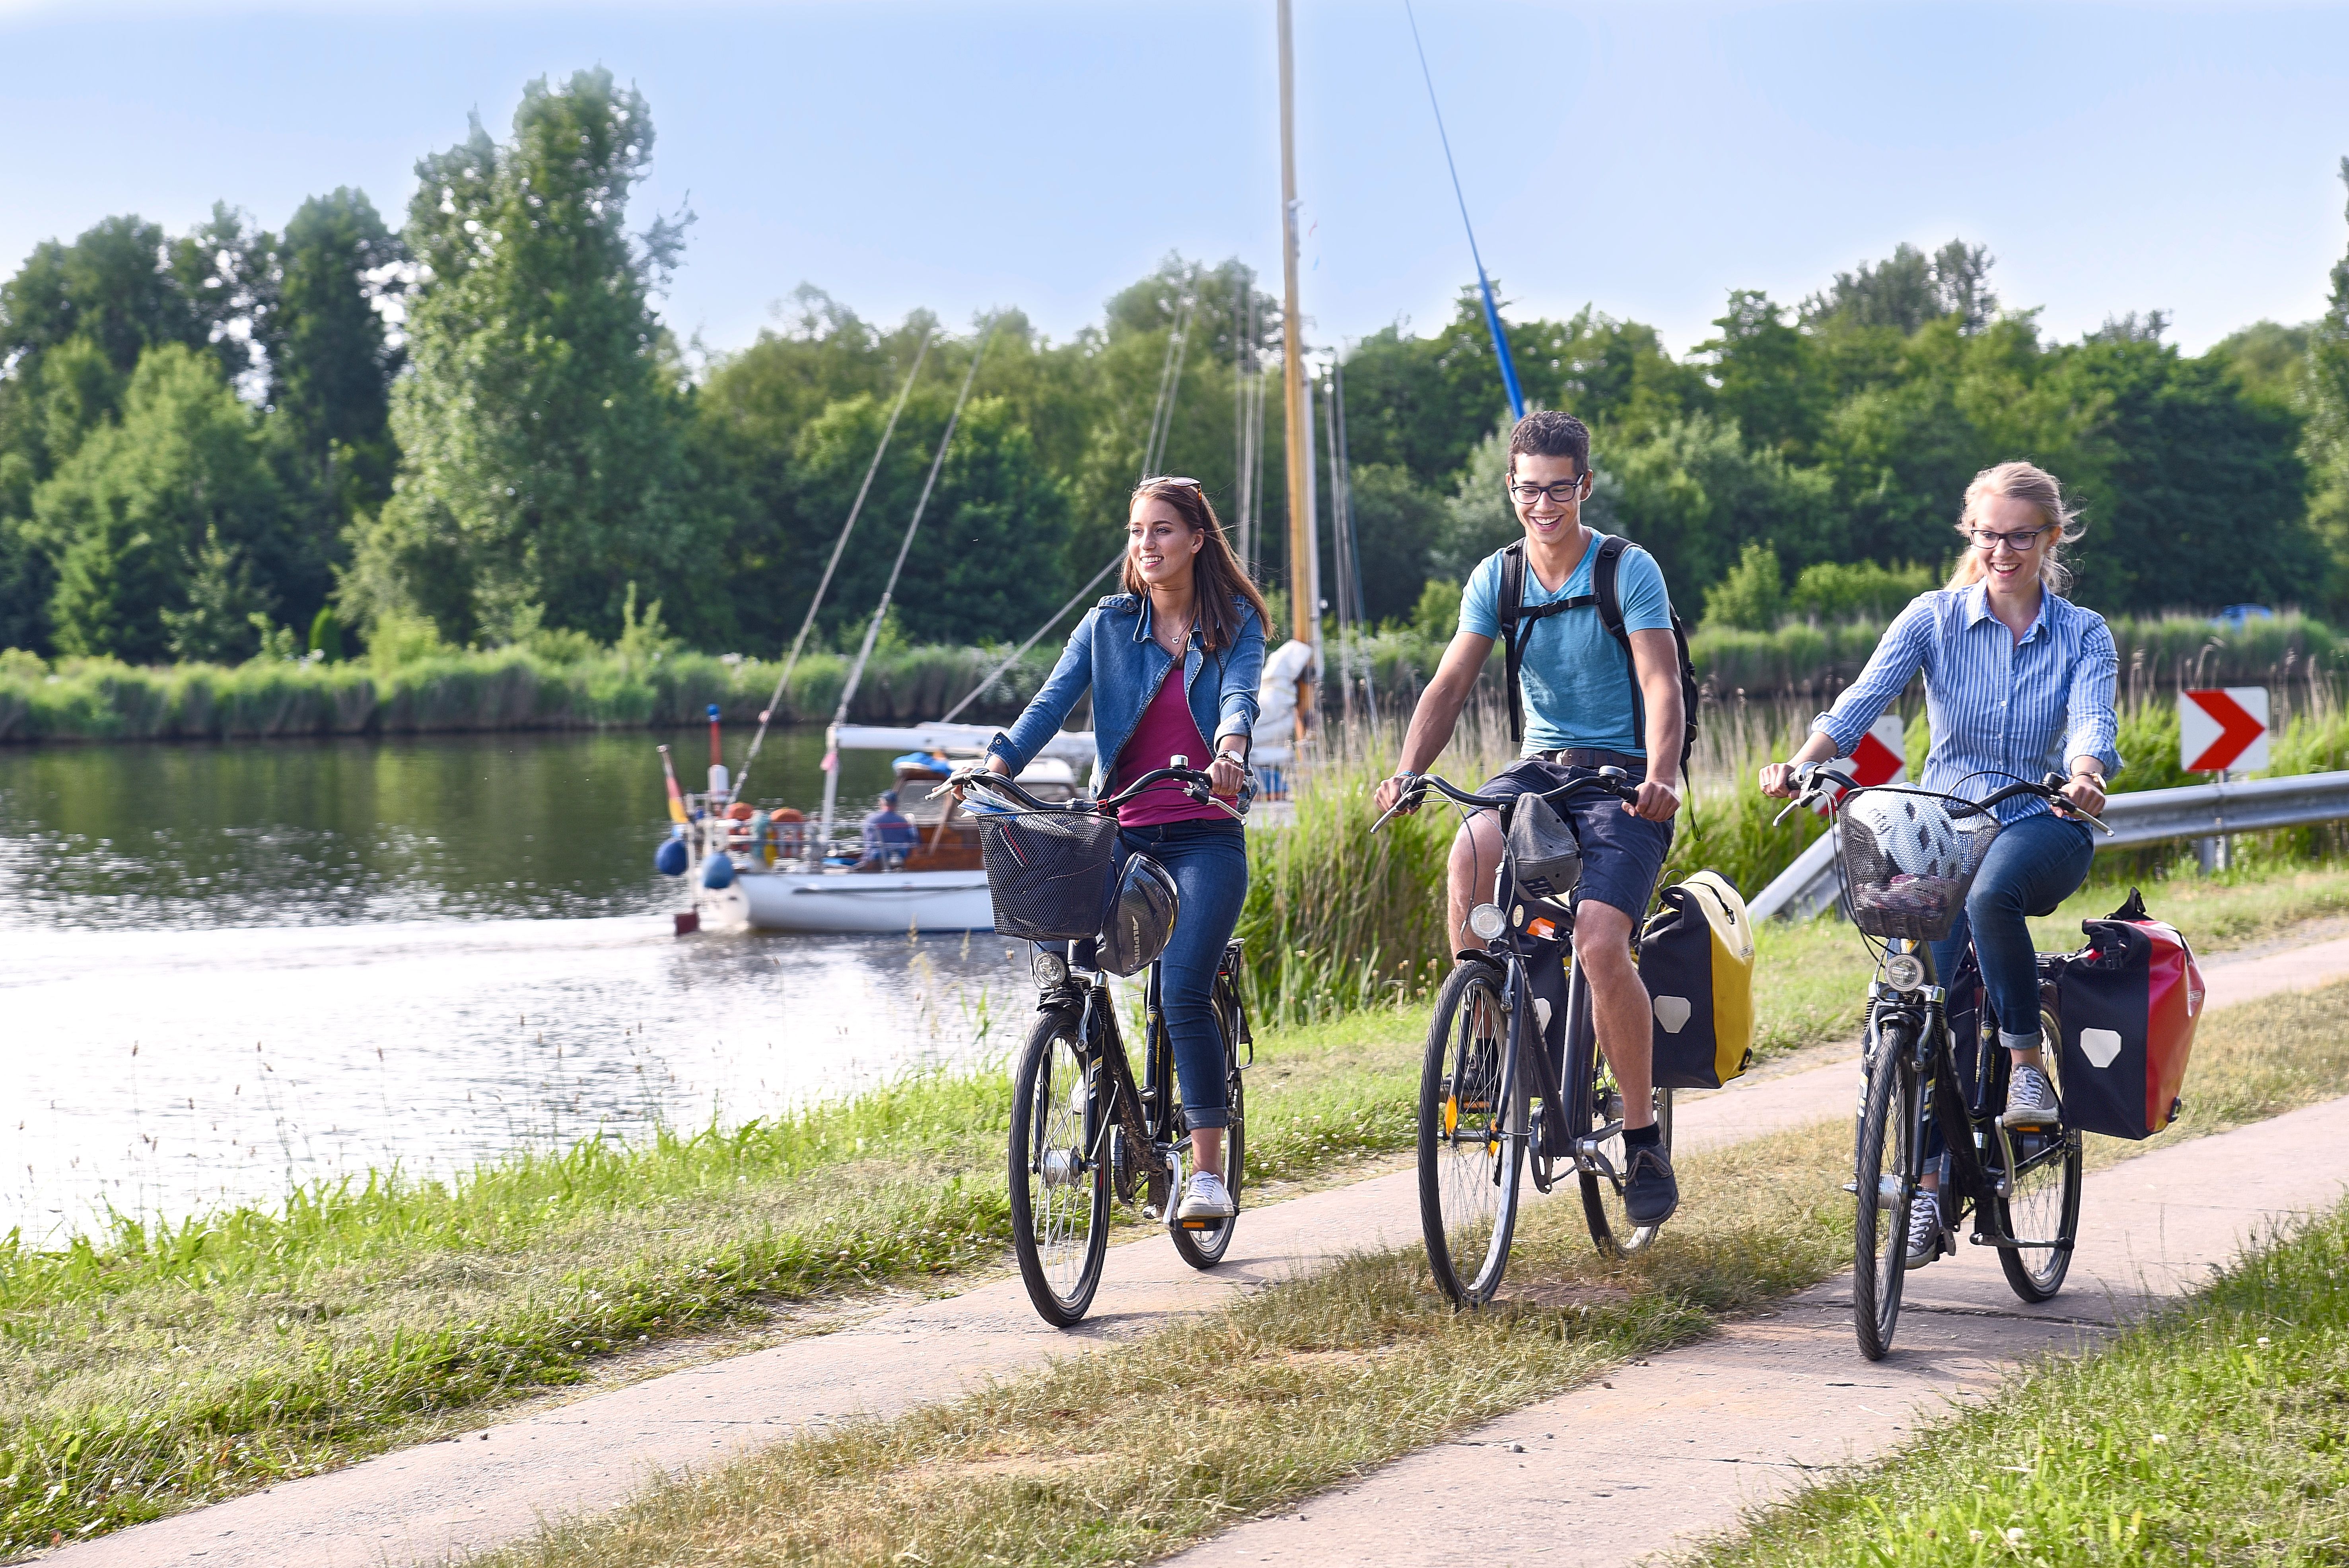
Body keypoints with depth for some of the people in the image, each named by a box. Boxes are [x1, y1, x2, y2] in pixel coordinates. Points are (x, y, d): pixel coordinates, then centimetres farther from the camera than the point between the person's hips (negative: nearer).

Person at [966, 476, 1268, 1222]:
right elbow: (1054, 700, -5)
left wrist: (1230, 748, -39)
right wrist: (997, 764, -24)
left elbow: (1240, 696, -15)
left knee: (1184, 992, -19)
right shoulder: (1109, 624, 8)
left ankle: (1208, 1172, -12)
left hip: (1204, 837, -3)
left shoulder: (1235, 625, 3)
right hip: (1122, 832, 3)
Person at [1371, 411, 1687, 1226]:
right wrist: (1407, 773, -19)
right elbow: (1451, 682, -2)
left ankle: (1643, 1137, -8)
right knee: (1473, 847, -32)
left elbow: (1661, 684, -19)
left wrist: (1662, 776, -37)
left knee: (1600, 944, -24)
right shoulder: (1496, 578, 4)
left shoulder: (1630, 571, -8)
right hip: (1541, 765, 4)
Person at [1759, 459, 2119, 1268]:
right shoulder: (1935, 618, 1)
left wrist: (2085, 774, -41)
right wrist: (1803, 763, -32)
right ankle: (1930, 1190, -4)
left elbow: (2093, 718, -16)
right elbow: (1864, 698, -13)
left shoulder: (2084, 634, 2)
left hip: (2041, 830, -1)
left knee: (1989, 894, -37)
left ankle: (2029, 1065, -20)